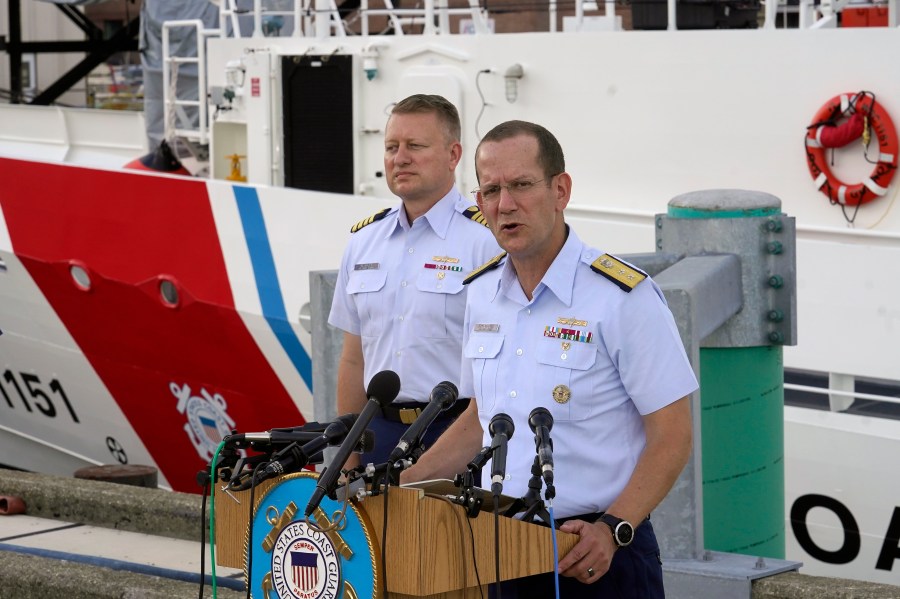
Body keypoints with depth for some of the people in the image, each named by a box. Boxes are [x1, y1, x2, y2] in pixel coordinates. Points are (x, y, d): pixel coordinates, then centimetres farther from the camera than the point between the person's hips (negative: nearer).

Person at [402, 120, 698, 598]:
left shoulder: (624, 296, -12)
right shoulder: (482, 291, 8)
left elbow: (671, 437, -13)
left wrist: (613, 530, -23)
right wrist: (399, 487, 11)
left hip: (598, 557, -5)